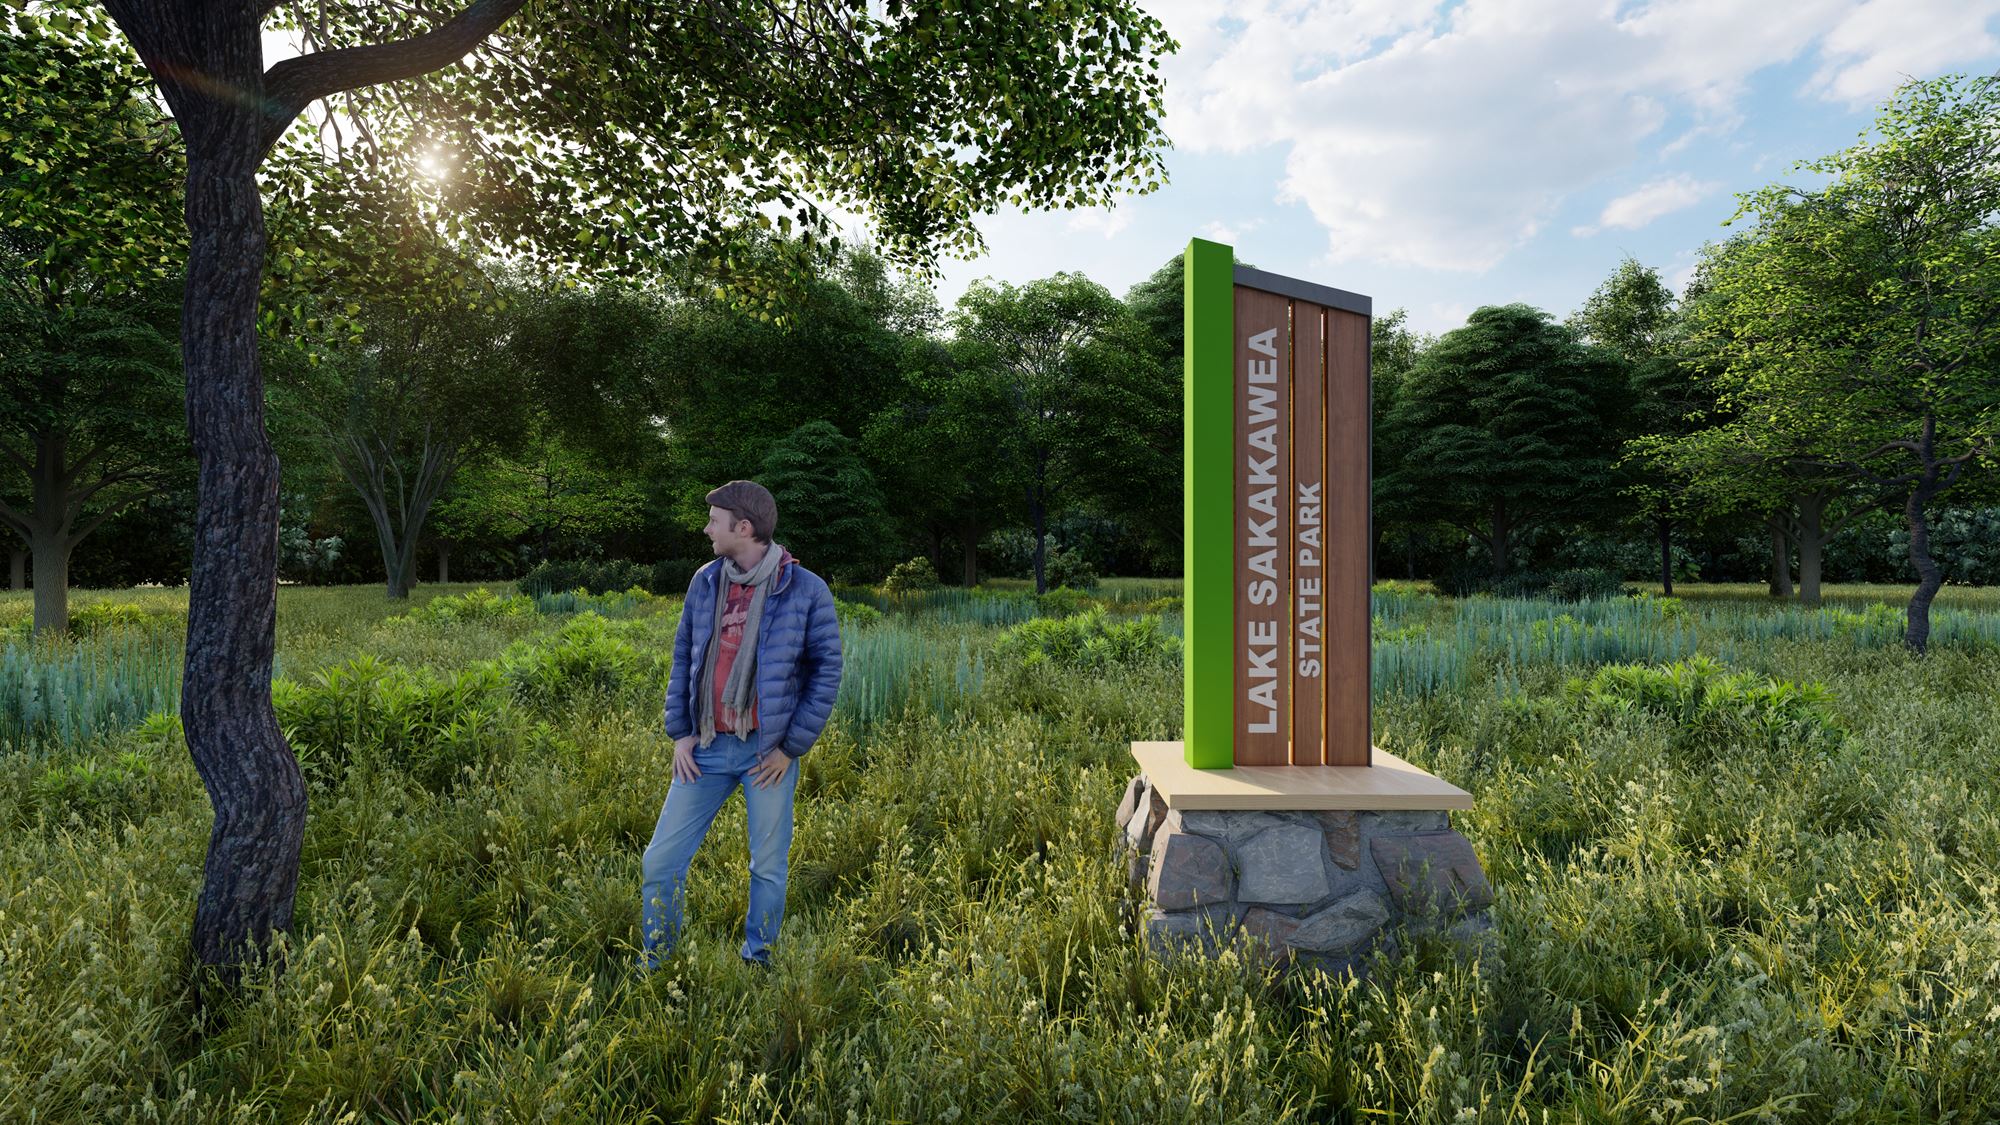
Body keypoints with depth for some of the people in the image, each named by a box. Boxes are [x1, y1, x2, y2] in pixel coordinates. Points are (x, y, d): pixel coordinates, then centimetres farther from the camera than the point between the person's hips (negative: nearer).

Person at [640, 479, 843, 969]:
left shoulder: (806, 590, -9)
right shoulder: (704, 581, 4)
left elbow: (826, 672, -7)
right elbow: (683, 659, 12)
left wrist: (791, 747, -9)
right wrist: (679, 732, 5)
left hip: (768, 751, -4)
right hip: (707, 748, 4)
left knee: (768, 868, 10)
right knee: (660, 861, 6)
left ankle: (757, 961, 31)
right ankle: (653, 963, 27)